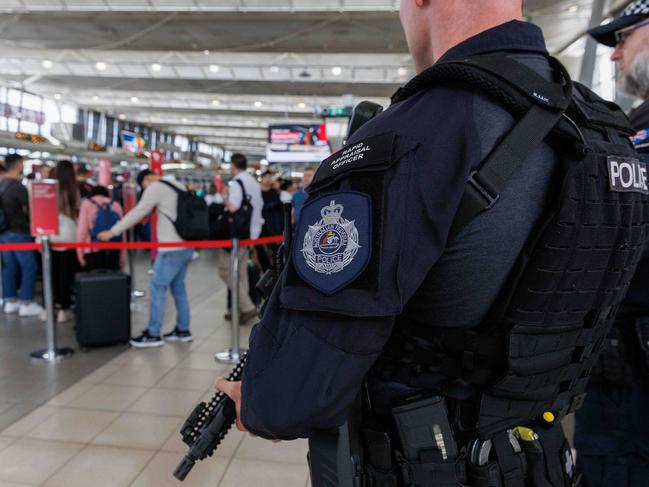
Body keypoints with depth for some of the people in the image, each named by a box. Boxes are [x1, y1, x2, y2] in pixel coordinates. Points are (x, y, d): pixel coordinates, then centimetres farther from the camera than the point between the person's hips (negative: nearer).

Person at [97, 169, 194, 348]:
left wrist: (113, 231, -4)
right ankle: (183, 330, 18)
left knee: (158, 287, -2)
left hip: (172, 248, -9)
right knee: (178, 287, 14)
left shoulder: (156, 187, -6)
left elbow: (137, 213, -9)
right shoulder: (178, 186, 18)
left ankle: (153, 334, 2)